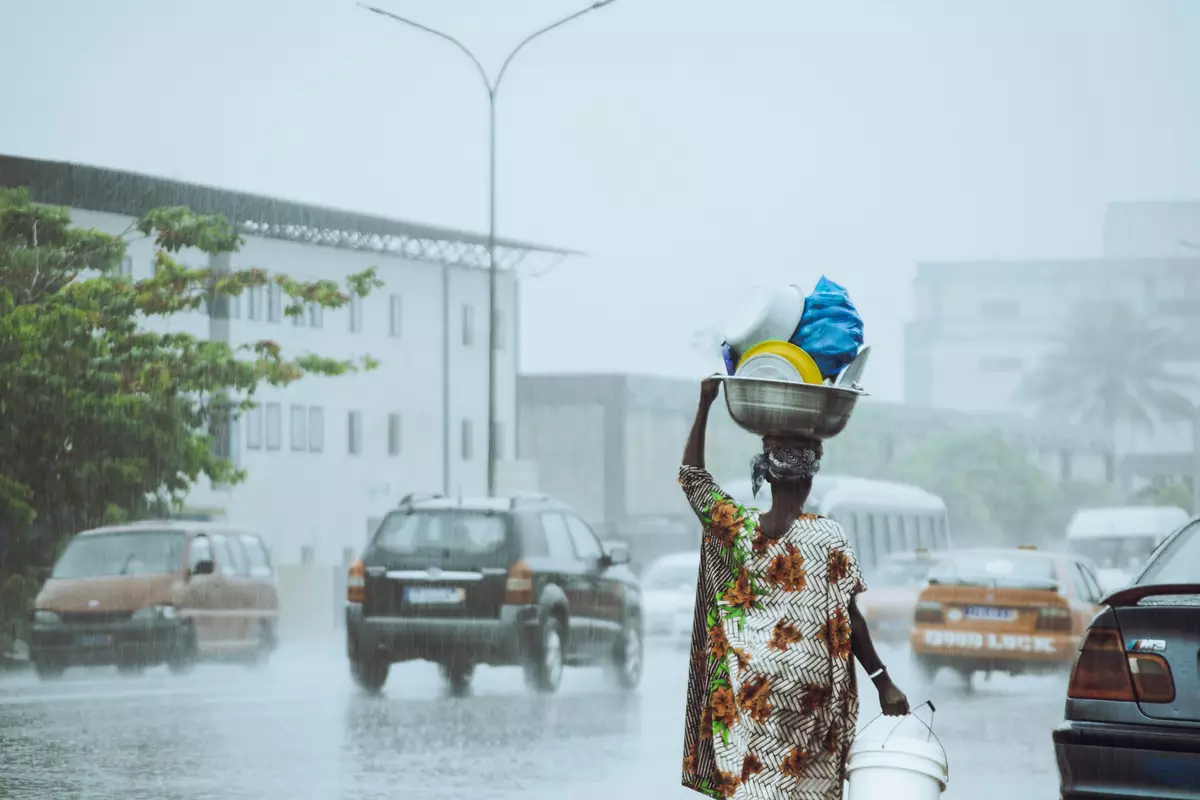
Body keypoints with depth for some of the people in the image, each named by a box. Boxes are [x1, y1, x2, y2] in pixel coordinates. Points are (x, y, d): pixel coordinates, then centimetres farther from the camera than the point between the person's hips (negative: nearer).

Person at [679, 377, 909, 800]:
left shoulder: (735, 528, -6)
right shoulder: (829, 539, -9)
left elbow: (691, 476, 9)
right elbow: (850, 621, -8)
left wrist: (705, 404, 10)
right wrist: (884, 683, -2)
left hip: (749, 692, 0)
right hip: (810, 695, 0)